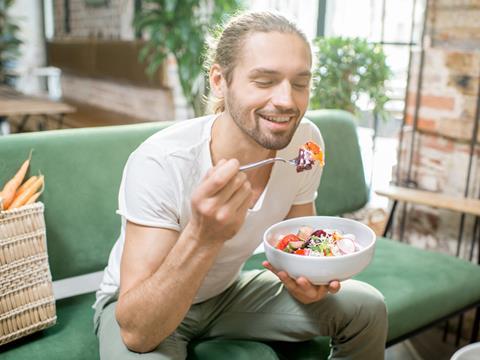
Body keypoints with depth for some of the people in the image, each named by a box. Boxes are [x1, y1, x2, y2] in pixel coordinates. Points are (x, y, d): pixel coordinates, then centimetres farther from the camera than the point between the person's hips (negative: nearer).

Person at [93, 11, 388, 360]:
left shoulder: (305, 142, -17)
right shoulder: (160, 164, -33)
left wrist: (305, 279, -27)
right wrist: (203, 237, -50)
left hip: (227, 291, 5)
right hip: (139, 305, -4)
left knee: (366, 308, -5)